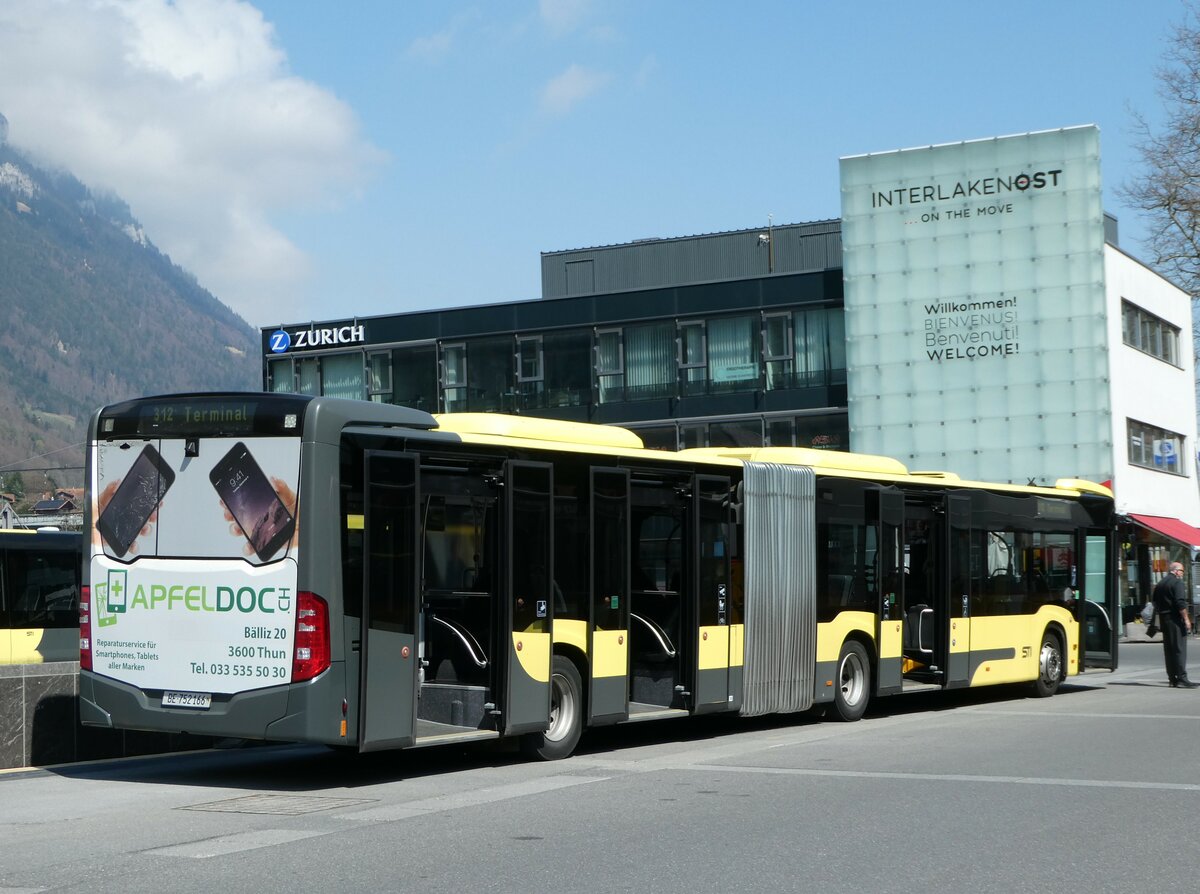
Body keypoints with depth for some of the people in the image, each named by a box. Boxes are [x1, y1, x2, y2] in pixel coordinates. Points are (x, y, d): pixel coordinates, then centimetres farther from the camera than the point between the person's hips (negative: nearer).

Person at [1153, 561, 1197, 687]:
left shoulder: (1160, 584, 16)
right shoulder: (1177, 582, -10)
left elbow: (1156, 604, 18)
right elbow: (1181, 603, -19)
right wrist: (1186, 619, -16)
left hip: (1163, 619, 8)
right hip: (1175, 619, -8)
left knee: (1169, 649, 11)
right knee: (1180, 649, -9)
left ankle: (1172, 678, 13)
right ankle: (1182, 678, -13)